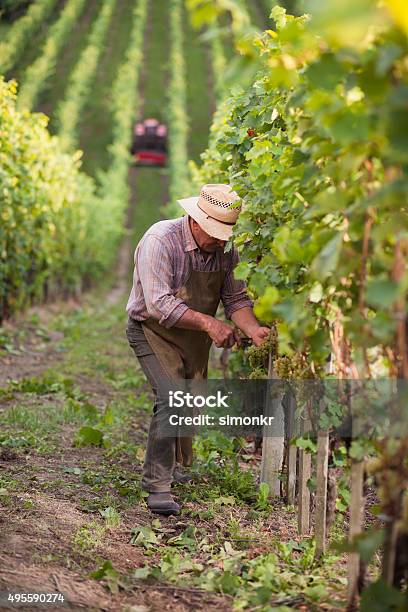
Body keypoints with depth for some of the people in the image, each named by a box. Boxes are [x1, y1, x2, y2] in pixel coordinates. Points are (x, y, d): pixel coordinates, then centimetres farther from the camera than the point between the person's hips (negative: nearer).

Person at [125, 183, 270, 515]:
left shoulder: (225, 249, -6)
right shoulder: (160, 241, -26)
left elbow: (236, 298, -1)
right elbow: (159, 304, -31)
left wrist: (254, 330, -20)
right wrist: (208, 323, -35)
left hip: (195, 338, 7)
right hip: (153, 330, -7)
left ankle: (172, 466, 40)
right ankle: (158, 485, -17)